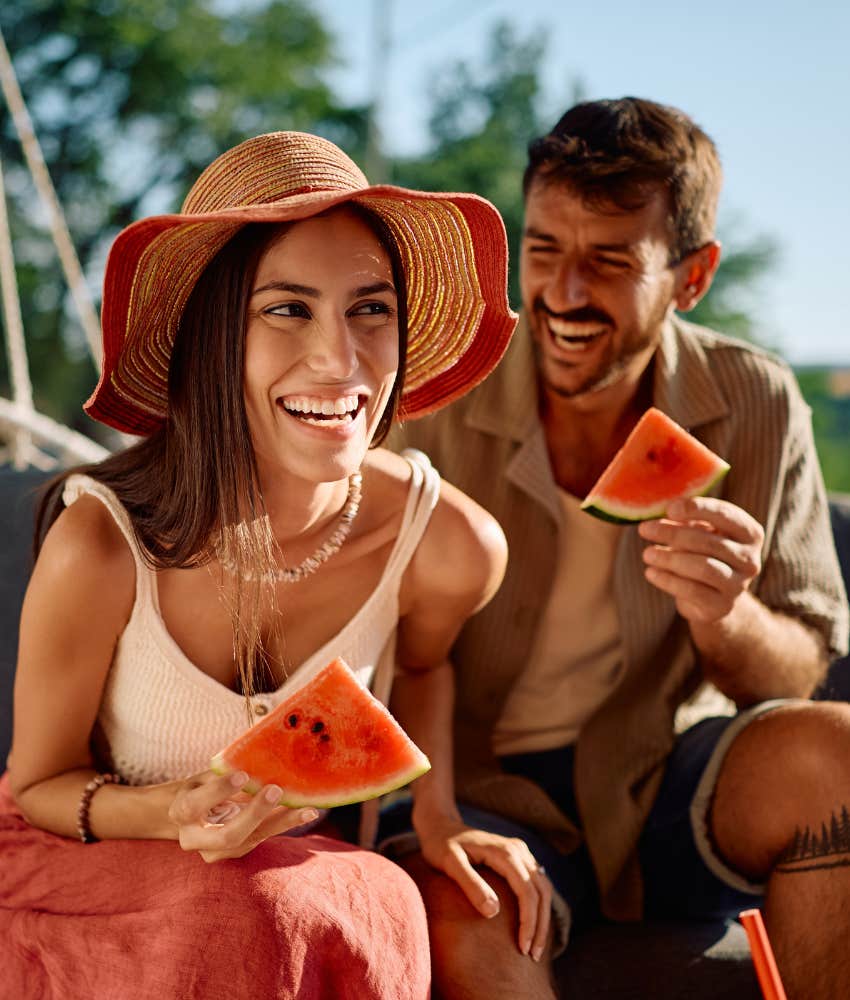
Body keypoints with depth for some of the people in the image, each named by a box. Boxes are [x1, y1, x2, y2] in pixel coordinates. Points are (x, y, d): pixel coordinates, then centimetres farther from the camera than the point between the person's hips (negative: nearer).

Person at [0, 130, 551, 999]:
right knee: (255, 923, -33)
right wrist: (173, 813, -30)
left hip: (303, 870, 4)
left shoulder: (452, 546, -19)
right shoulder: (101, 546, -28)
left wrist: (436, 813, -5)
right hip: (85, 866, -4)